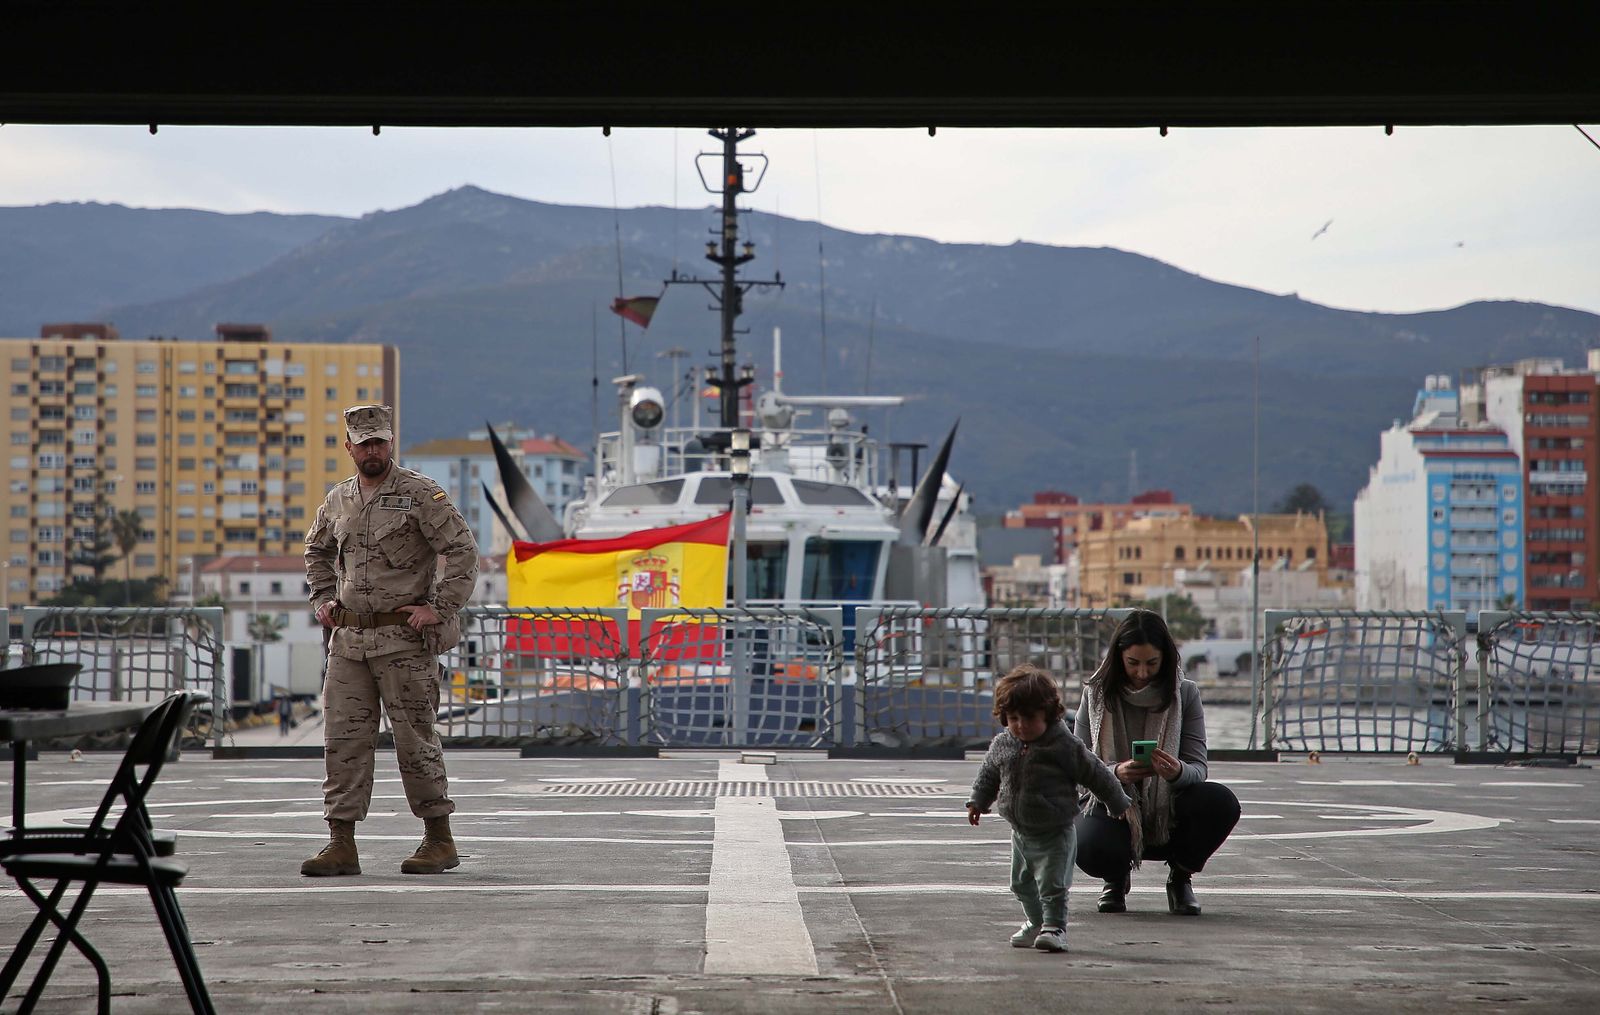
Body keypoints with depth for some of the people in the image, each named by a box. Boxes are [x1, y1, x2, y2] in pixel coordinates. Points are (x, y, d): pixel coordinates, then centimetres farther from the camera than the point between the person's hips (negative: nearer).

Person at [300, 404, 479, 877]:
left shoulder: (421, 494, -6)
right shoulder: (337, 500, 12)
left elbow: (463, 551, -9)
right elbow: (316, 550, 31)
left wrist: (439, 608, -15)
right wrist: (323, 599, 18)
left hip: (403, 639, -6)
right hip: (348, 638, 6)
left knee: (414, 739, -1)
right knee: (342, 739, 1)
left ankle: (439, 841, 10)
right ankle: (341, 844, 4)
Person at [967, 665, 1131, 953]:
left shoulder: (1065, 746, -17)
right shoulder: (1001, 745, -2)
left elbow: (1097, 775, -9)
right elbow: (988, 774, 18)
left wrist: (1120, 805, -4)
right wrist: (977, 802, 24)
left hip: (1055, 834, -6)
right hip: (1021, 834, 6)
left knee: (1052, 885, -11)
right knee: (1023, 884, 18)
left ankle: (1054, 927, -2)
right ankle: (1036, 923, 35)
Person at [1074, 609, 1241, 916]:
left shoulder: (1184, 693, -4)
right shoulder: (1097, 694, -5)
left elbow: (1199, 767, -9)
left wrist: (1177, 772, -35)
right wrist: (1116, 774, -32)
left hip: (1169, 815, 1)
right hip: (1114, 811, -1)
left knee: (1221, 803, -30)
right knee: (1090, 848, -36)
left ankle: (1180, 877, 2)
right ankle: (1117, 878, 8)